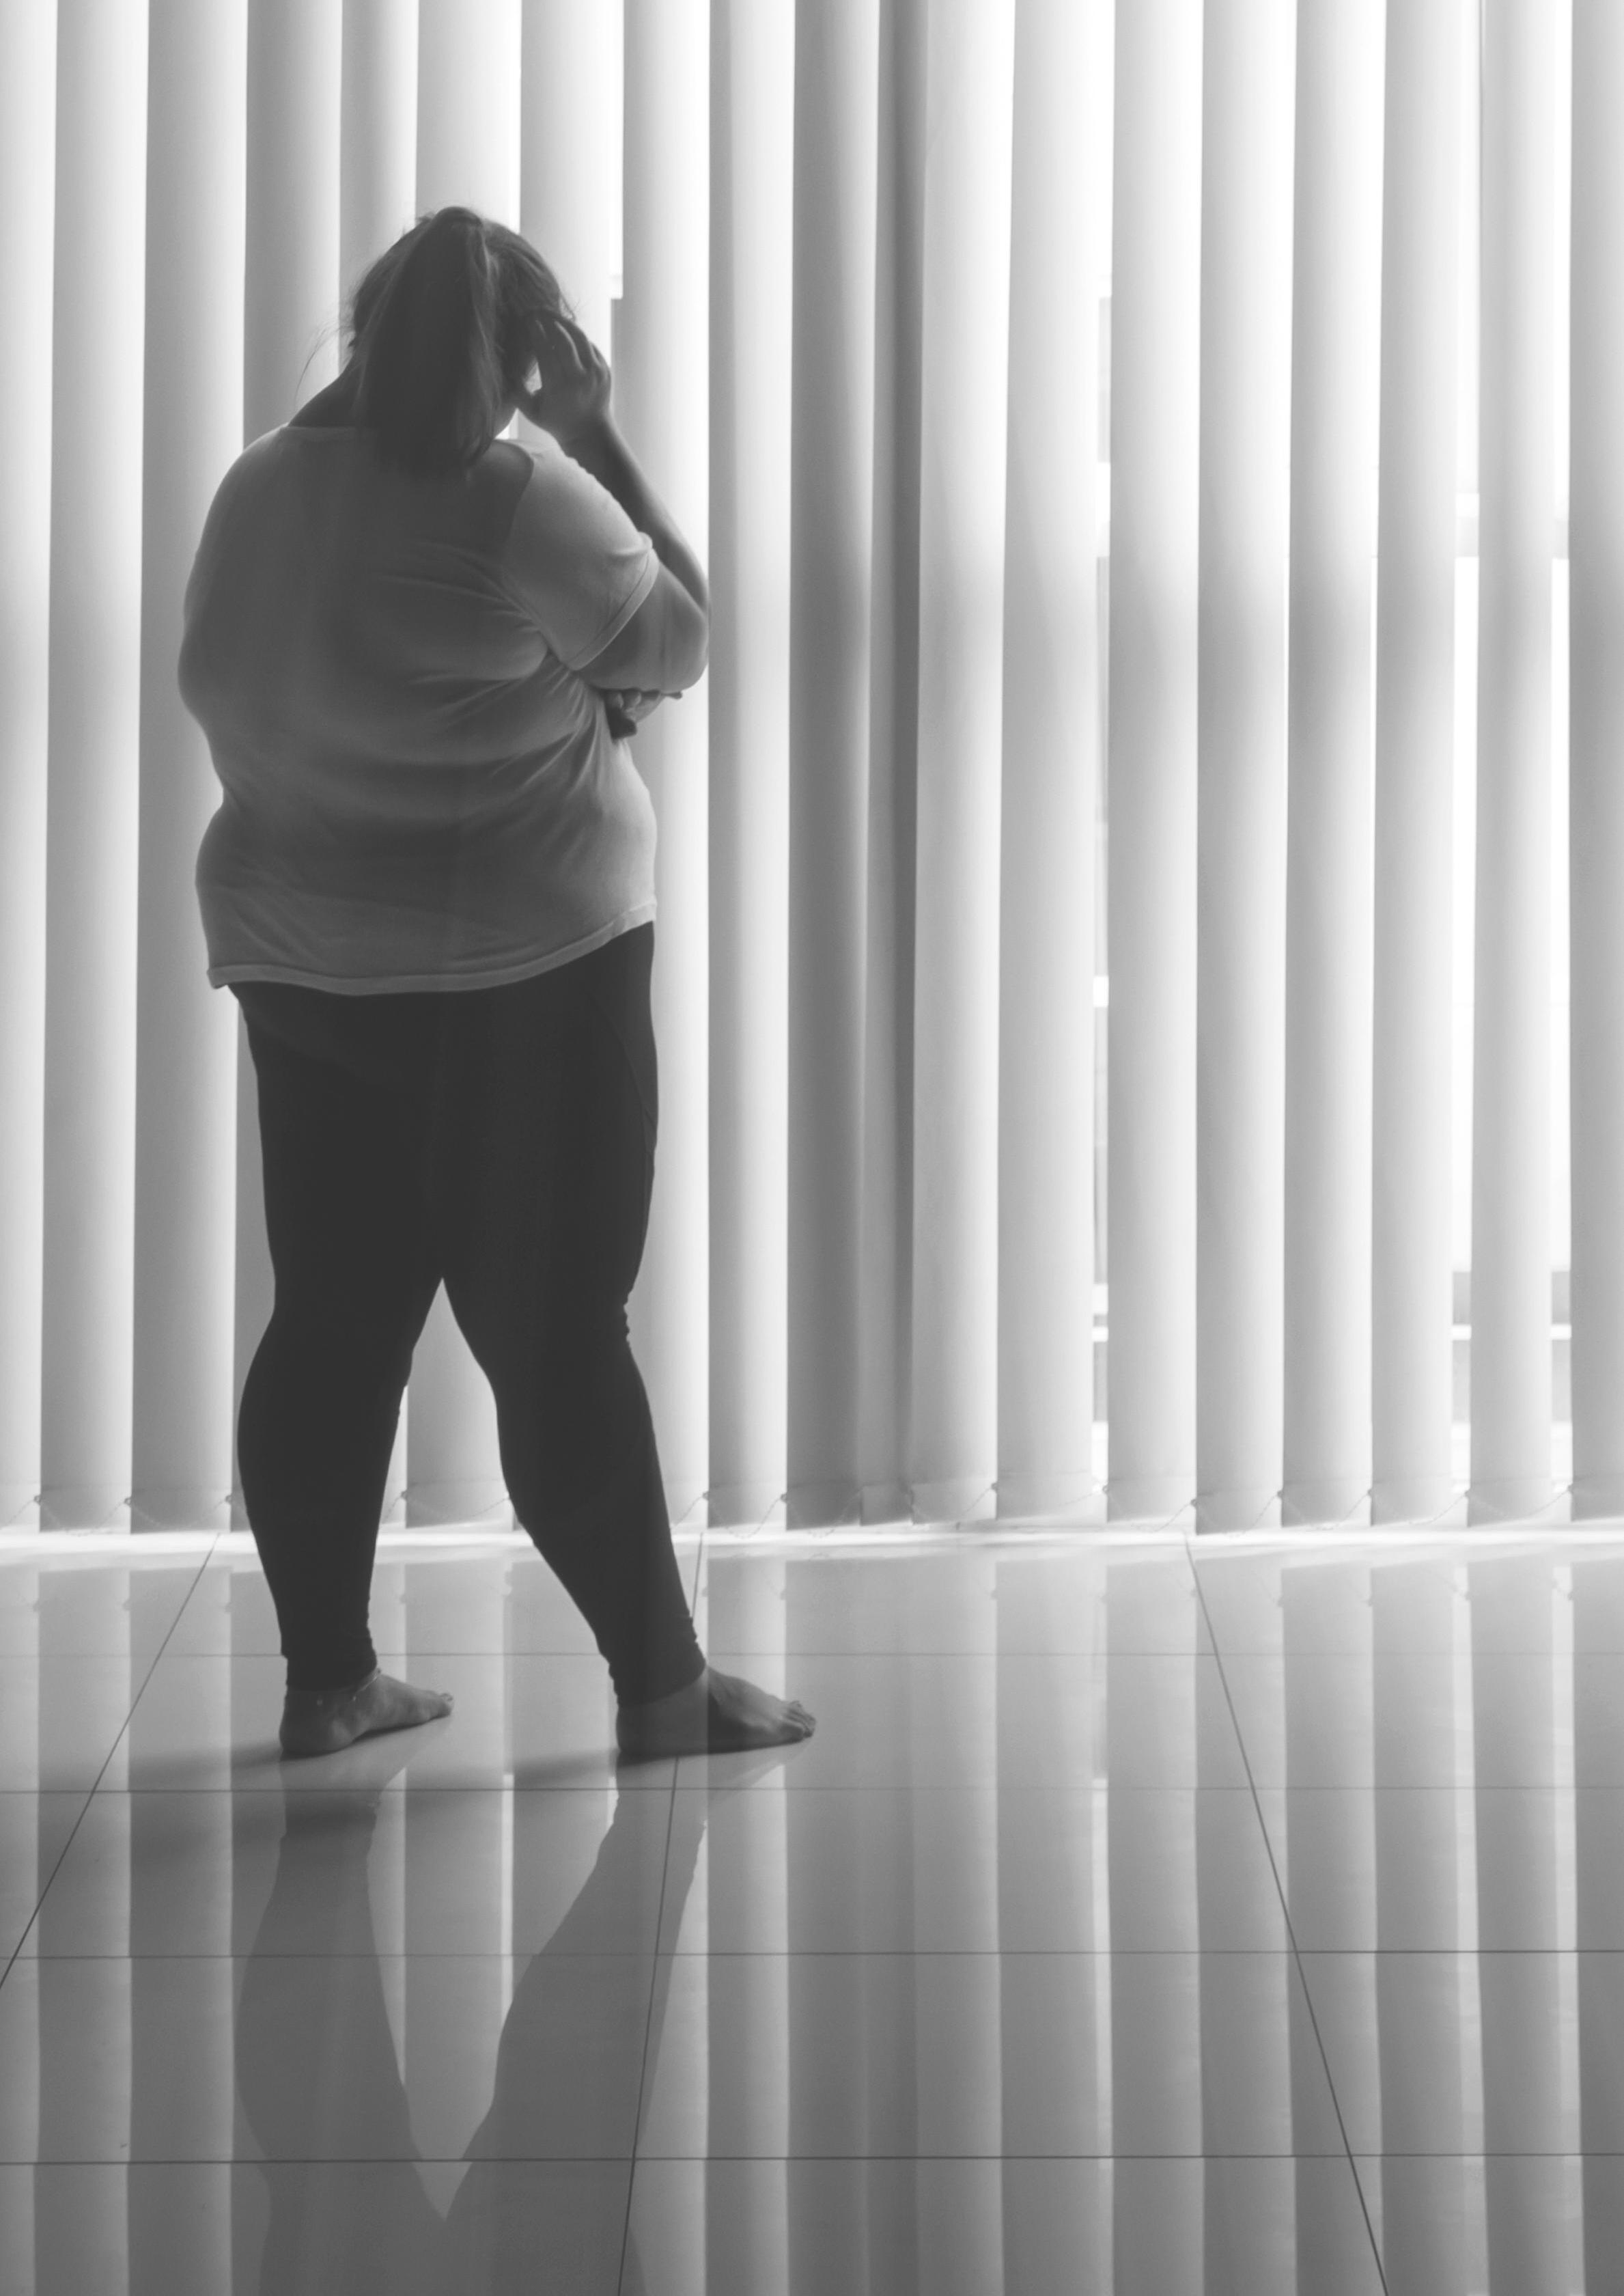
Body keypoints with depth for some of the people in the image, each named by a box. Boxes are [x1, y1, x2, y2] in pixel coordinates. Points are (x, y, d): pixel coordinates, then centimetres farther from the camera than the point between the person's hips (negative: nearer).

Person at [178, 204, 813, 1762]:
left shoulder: (255, 492, 4)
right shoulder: (520, 499, -16)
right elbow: (679, 645, -4)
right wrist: (597, 437, 0)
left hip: (301, 967, 6)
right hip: (522, 971, -6)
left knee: (332, 1319, 11)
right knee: (557, 1334, -2)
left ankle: (326, 1674, 17)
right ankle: (662, 1686, 7)